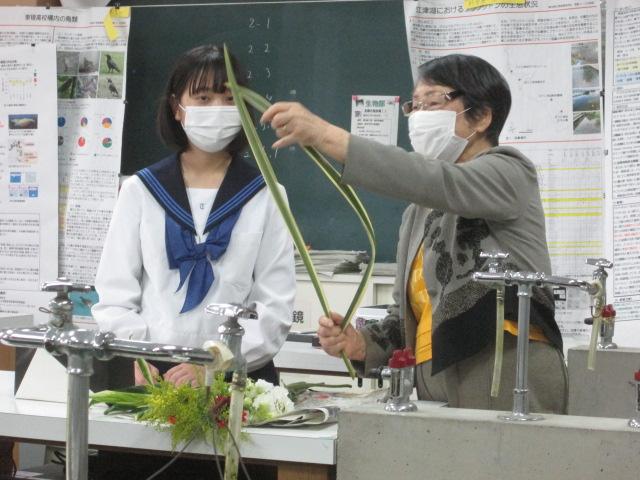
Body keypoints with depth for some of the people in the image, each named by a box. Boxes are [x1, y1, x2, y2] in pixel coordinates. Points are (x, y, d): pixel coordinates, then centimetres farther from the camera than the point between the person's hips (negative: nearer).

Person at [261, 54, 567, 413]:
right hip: (435, 389, 6)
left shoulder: (509, 172, 1)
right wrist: (363, 344, 0)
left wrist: (327, 136, -27)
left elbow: (436, 182, -20)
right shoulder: (419, 212, 23)